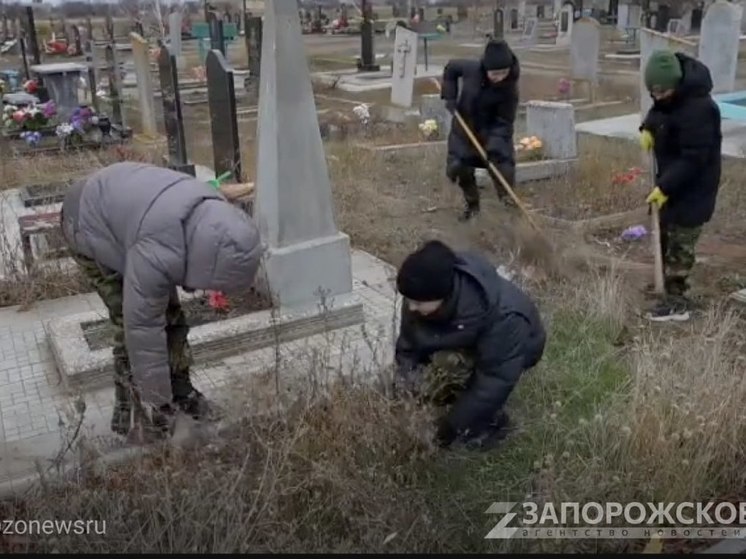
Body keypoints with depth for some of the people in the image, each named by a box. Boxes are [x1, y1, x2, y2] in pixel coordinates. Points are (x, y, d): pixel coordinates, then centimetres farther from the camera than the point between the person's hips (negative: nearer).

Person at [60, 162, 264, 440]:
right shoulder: (157, 251, -42)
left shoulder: (214, 214, -19)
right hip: (92, 226, -7)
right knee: (132, 323, -13)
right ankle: (130, 406, 5)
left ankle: (181, 391, 18)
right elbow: (143, 328, -34)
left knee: (169, 313, 3)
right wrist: (156, 401, -25)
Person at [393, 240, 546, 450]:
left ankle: (490, 420, -11)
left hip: (508, 353, -5)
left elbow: (497, 379, -34)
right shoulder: (422, 298, -26)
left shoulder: (502, 316, -41)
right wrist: (402, 386, -19)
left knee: (449, 363, -34)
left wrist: (453, 424, -30)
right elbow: (409, 343, -11)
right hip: (464, 343, 5)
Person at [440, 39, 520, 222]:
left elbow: (504, 123, -23)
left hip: (492, 131, -2)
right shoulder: (472, 69, -23)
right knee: (458, 167, 4)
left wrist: (494, 146, -35)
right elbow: (451, 67, -2)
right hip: (464, 128, 3)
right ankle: (472, 204, 25)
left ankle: (507, 195, 1)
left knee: (503, 159, -24)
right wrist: (449, 96, -10)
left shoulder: (509, 89, -27)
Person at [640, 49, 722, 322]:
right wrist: (648, 127, -2)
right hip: (672, 180, 10)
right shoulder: (670, 95, -2)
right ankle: (668, 283, 33)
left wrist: (665, 187, -28)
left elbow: (693, 159, -29)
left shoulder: (697, 109, -31)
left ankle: (677, 301, 5)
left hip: (692, 188, -9)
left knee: (679, 242, -4)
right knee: (666, 234, 19)